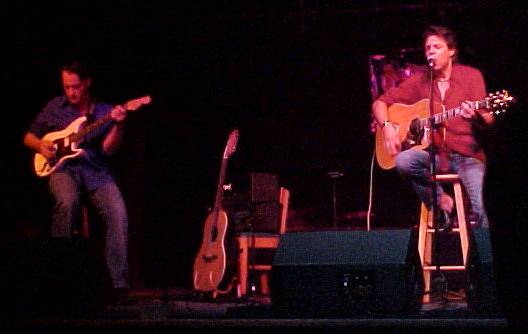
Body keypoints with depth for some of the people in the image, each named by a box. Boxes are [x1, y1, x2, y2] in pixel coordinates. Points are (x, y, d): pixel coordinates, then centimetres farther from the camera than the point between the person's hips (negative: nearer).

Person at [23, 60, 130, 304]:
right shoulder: (54, 107, 12)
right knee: (68, 202, -37)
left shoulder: (105, 112, 9)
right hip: (63, 167, -1)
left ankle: (119, 284, -22)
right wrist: (41, 146, -3)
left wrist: (118, 125, -21)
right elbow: (29, 137, 20)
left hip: (96, 170, 1)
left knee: (117, 212, -26)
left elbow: (107, 149, -4)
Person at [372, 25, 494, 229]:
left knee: (478, 210, -26)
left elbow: (487, 122, -3)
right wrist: (387, 126, -8)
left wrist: (475, 117, -27)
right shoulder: (419, 80, 10)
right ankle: (442, 202, -11)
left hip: (467, 156, -2)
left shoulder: (471, 76, 3)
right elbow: (380, 103, 12)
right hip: (433, 156, 3)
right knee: (402, 161, -30)